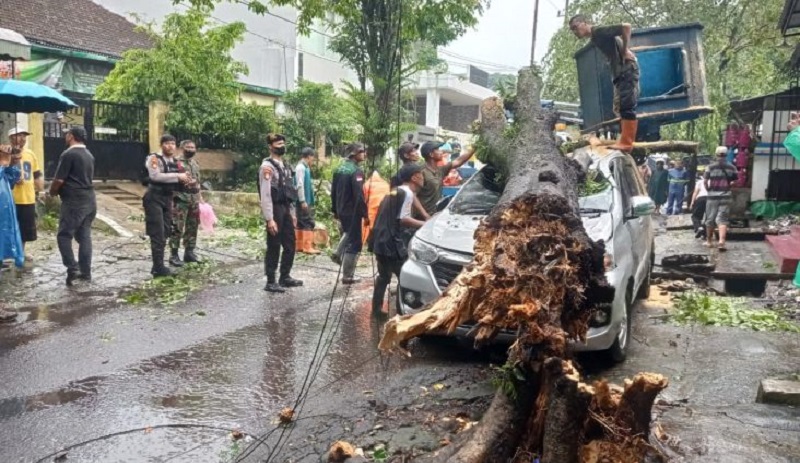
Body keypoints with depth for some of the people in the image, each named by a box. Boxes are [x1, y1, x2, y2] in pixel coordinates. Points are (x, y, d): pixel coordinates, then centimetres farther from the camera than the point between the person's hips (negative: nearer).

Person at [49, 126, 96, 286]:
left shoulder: (68, 154, -13)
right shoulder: (89, 155, 14)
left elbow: (59, 180, -14)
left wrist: (52, 192, 6)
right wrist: (58, 190, 23)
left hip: (74, 202, -8)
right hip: (89, 200, 8)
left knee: (64, 236, -1)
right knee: (84, 236, 9)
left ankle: (73, 268, -10)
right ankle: (85, 272, 9)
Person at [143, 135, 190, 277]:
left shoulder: (175, 162, 11)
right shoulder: (154, 159, -11)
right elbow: (156, 176, -28)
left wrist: (184, 180, 3)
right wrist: (177, 176, -26)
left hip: (167, 200, 8)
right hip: (154, 199, -8)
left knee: (164, 233, 11)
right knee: (157, 234, -8)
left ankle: (158, 265, 21)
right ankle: (158, 268, -4)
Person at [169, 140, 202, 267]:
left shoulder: (195, 163, 16)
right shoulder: (176, 162, -9)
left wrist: (200, 196, 21)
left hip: (194, 199, 8)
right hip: (181, 199, -8)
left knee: (192, 227, 11)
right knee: (177, 228, -6)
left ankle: (189, 252, 20)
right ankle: (174, 255, -1)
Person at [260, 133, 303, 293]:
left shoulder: (285, 166, 15)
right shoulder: (267, 166, -11)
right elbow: (265, 195, -16)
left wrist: (292, 213, 15)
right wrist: (269, 219, -20)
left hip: (286, 210, 8)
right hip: (275, 210, -8)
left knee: (290, 244, 13)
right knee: (274, 247, -1)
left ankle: (285, 277, 26)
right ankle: (270, 282, 8)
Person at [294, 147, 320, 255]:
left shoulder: (305, 168, 15)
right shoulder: (300, 168, -14)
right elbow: (300, 185, -20)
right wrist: (303, 201, -21)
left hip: (306, 201, 10)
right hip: (303, 201, -10)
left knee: (301, 223, 12)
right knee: (309, 223, -10)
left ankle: (300, 246, 18)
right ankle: (308, 247, -10)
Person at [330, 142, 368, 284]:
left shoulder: (340, 169, 9)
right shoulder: (356, 171, -17)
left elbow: (333, 191, 14)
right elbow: (359, 195, -23)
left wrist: (335, 210, 21)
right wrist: (365, 213, -17)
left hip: (341, 210, 8)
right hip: (352, 211, -8)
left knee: (347, 233, 34)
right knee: (354, 243, 0)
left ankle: (338, 254, 23)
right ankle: (347, 276, 3)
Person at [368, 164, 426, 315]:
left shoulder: (395, 191, 18)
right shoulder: (407, 193, -11)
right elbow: (403, 219, -17)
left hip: (381, 241, 10)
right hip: (392, 243, -10)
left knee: (383, 276, 17)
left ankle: (376, 309, 22)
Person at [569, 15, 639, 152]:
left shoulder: (599, 31, -12)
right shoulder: (594, 38, 16)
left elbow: (626, 27, -21)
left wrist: (625, 50, -15)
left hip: (627, 70, -10)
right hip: (619, 73, 10)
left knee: (627, 106, -12)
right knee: (619, 108, 11)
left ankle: (626, 143, -15)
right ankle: (625, 141, 13)